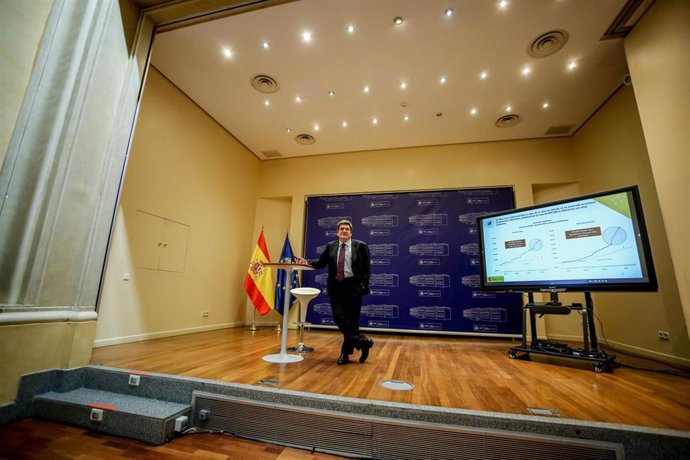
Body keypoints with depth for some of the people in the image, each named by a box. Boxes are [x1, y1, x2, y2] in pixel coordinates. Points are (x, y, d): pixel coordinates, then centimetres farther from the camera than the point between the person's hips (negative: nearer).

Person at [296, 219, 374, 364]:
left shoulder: (360, 246, 0)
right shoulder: (330, 246, 9)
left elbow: (367, 269, -1)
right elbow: (320, 262, 5)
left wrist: (363, 286, -8)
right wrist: (306, 261, -13)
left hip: (353, 287, -2)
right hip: (336, 287, 3)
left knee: (352, 319, 4)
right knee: (339, 318, -3)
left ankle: (346, 353, 20)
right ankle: (363, 341, 11)